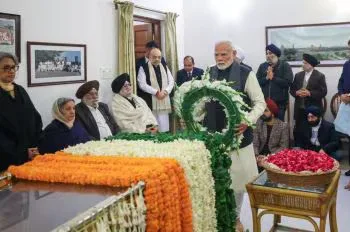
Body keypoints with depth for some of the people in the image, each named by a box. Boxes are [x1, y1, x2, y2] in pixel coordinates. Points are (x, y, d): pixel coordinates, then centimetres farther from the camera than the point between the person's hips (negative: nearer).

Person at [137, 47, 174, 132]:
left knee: (164, 128, 4)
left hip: (164, 100, 4)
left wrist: (165, 91, -9)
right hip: (150, 101, -4)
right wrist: (156, 92, -17)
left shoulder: (164, 67, 13)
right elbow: (142, 84, -12)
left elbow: (171, 81, 10)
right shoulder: (144, 68, -2)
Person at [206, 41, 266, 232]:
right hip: (213, 136, 3)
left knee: (237, 179, 11)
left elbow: (260, 102, -6)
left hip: (237, 135, -3)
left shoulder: (246, 74, -7)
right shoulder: (209, 73, 5)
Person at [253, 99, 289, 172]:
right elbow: (255, 144, -1)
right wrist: (257, 156, -20)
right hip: (261, 154, 2)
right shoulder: (258, 123, 2)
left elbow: (284, 147, -7)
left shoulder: (283, 126, -5)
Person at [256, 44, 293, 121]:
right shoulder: (262, 66, 10)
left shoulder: (285, 65, 0)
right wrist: (266, 78, -14)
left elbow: (288, 82, -12)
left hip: (280, 102, -3)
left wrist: (273, 78, -11)